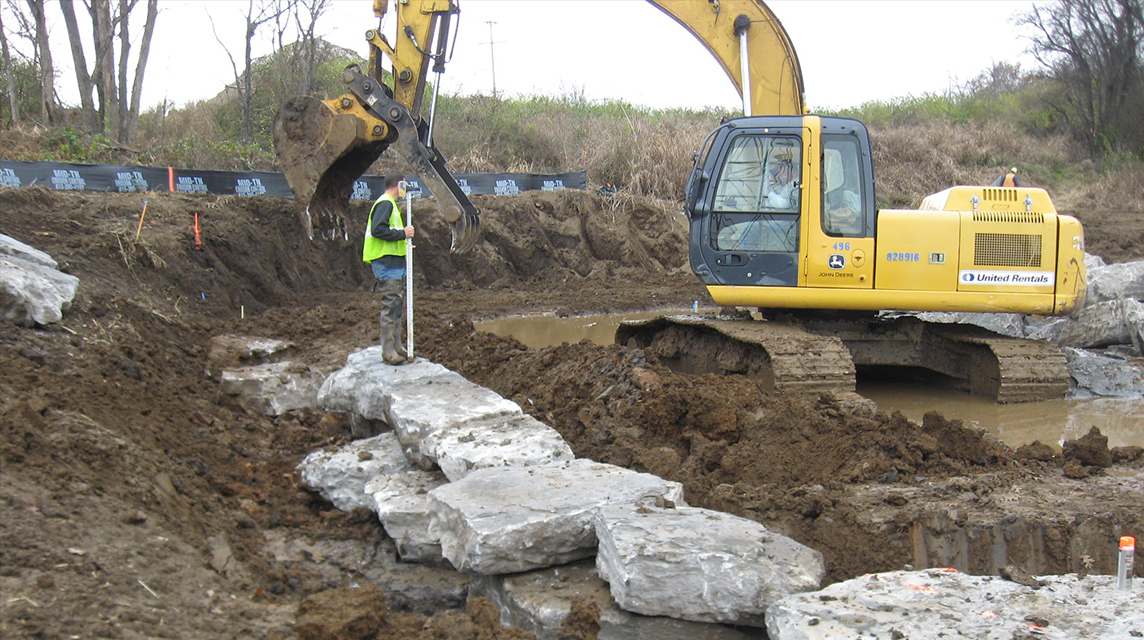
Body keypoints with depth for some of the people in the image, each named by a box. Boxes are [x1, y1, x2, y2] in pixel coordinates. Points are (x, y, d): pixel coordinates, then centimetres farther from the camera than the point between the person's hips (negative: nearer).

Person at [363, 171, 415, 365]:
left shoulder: (389, 204, 20)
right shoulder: (385, 204, -12)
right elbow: (378, 230, -24)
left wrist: (404, 242, 18)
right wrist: (402, 234, -20)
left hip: (394, 263, 11)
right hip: (387, 263, -11)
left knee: (397, 305, 14)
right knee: (391, 305, -10)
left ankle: (397, 346, 21)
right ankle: (388, 351, -8)